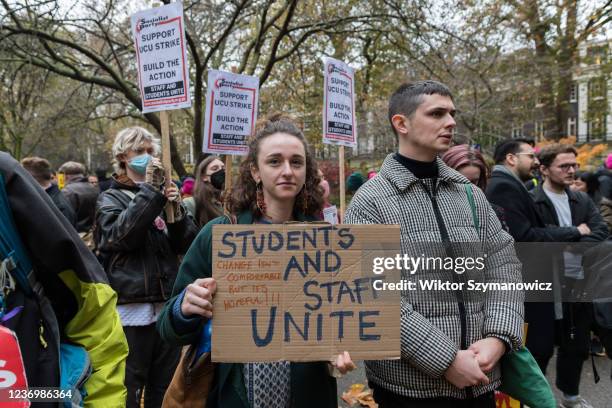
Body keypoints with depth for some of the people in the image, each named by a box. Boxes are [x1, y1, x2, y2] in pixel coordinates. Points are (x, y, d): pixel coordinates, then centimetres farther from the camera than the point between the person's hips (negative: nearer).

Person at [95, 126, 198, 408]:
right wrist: (149, 190, -17)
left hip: (167, 306, 4)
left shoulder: (162, 194, 12)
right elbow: (121, 236, -17)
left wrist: (176, 210, -12)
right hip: (131, 308, -3)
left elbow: (185, 245, 4)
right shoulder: (111, 198, 3)